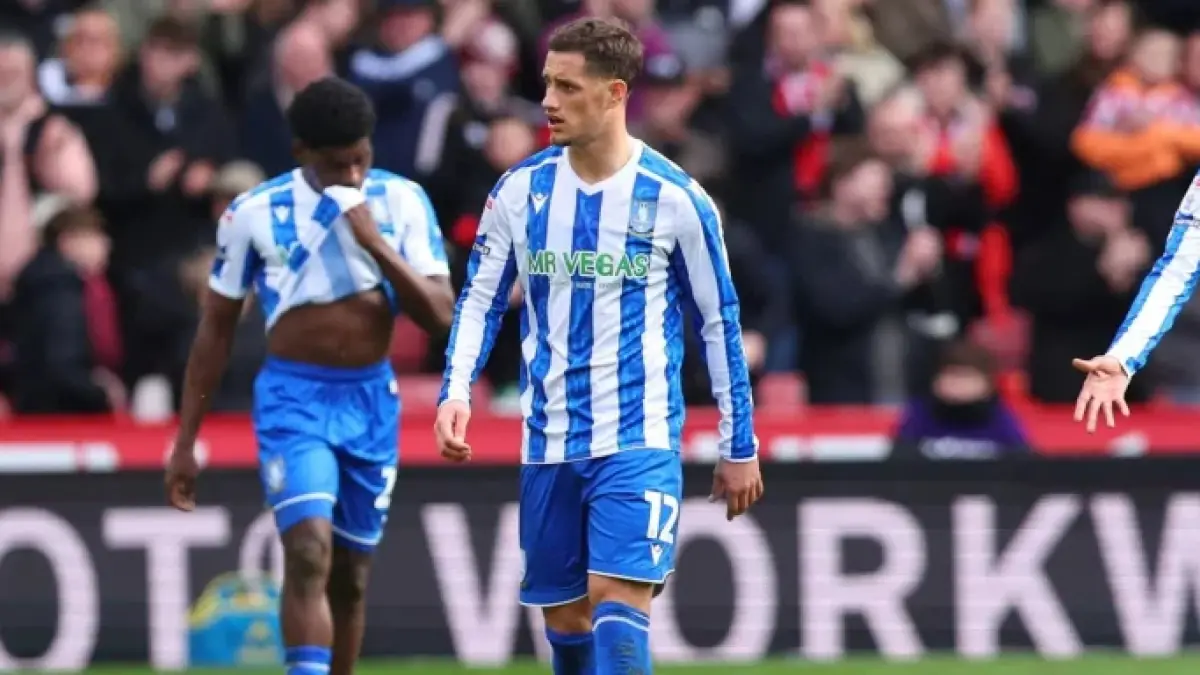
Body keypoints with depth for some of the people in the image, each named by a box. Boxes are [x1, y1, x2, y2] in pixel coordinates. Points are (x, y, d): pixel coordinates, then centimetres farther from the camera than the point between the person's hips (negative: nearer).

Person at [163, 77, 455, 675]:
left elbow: (440, 315, -7)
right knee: (308, 553, -22)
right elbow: (216, 329, 3)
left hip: (372, 400, 3)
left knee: (350, 575, 11)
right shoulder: (255, 214, -6)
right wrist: (185, 441, 3)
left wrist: (375, 244, -19)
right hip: (293, 399, -3)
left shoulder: (401, 202, -2)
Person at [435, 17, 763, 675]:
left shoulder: (675, 199, -5)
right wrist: (455, 390, -11)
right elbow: (480, 298, 8)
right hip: (550, 444, 4)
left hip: (639, 442, -4)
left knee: (617, 601, -19)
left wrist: (740, 447, 6)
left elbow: (720, 322, 3)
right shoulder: (521, 190, 3)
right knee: (564, 618, 10)